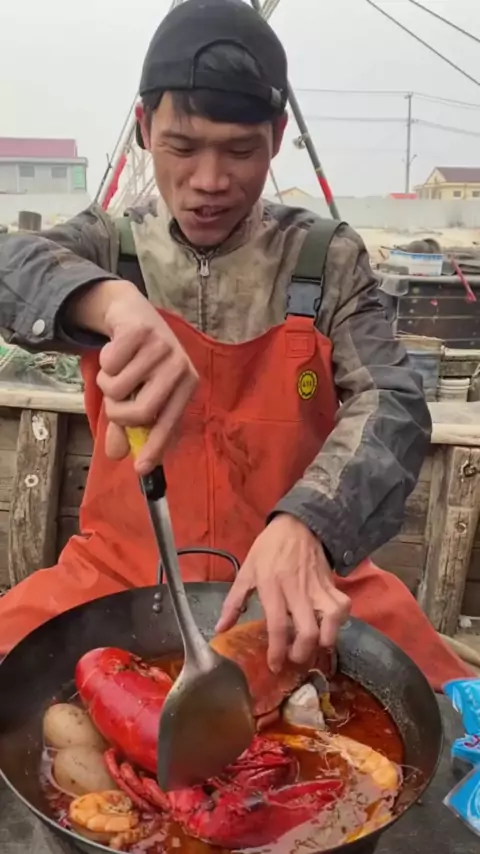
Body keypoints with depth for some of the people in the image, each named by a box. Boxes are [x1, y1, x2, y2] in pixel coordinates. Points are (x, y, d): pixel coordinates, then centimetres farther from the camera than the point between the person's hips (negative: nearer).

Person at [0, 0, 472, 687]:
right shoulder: (109, 248, 0)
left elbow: (391, 405, -13)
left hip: (297, 568, 0)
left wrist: (306, 524, -32)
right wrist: (112, 300, -41)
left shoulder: (328, 259, -2)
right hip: (121, 571, 1)